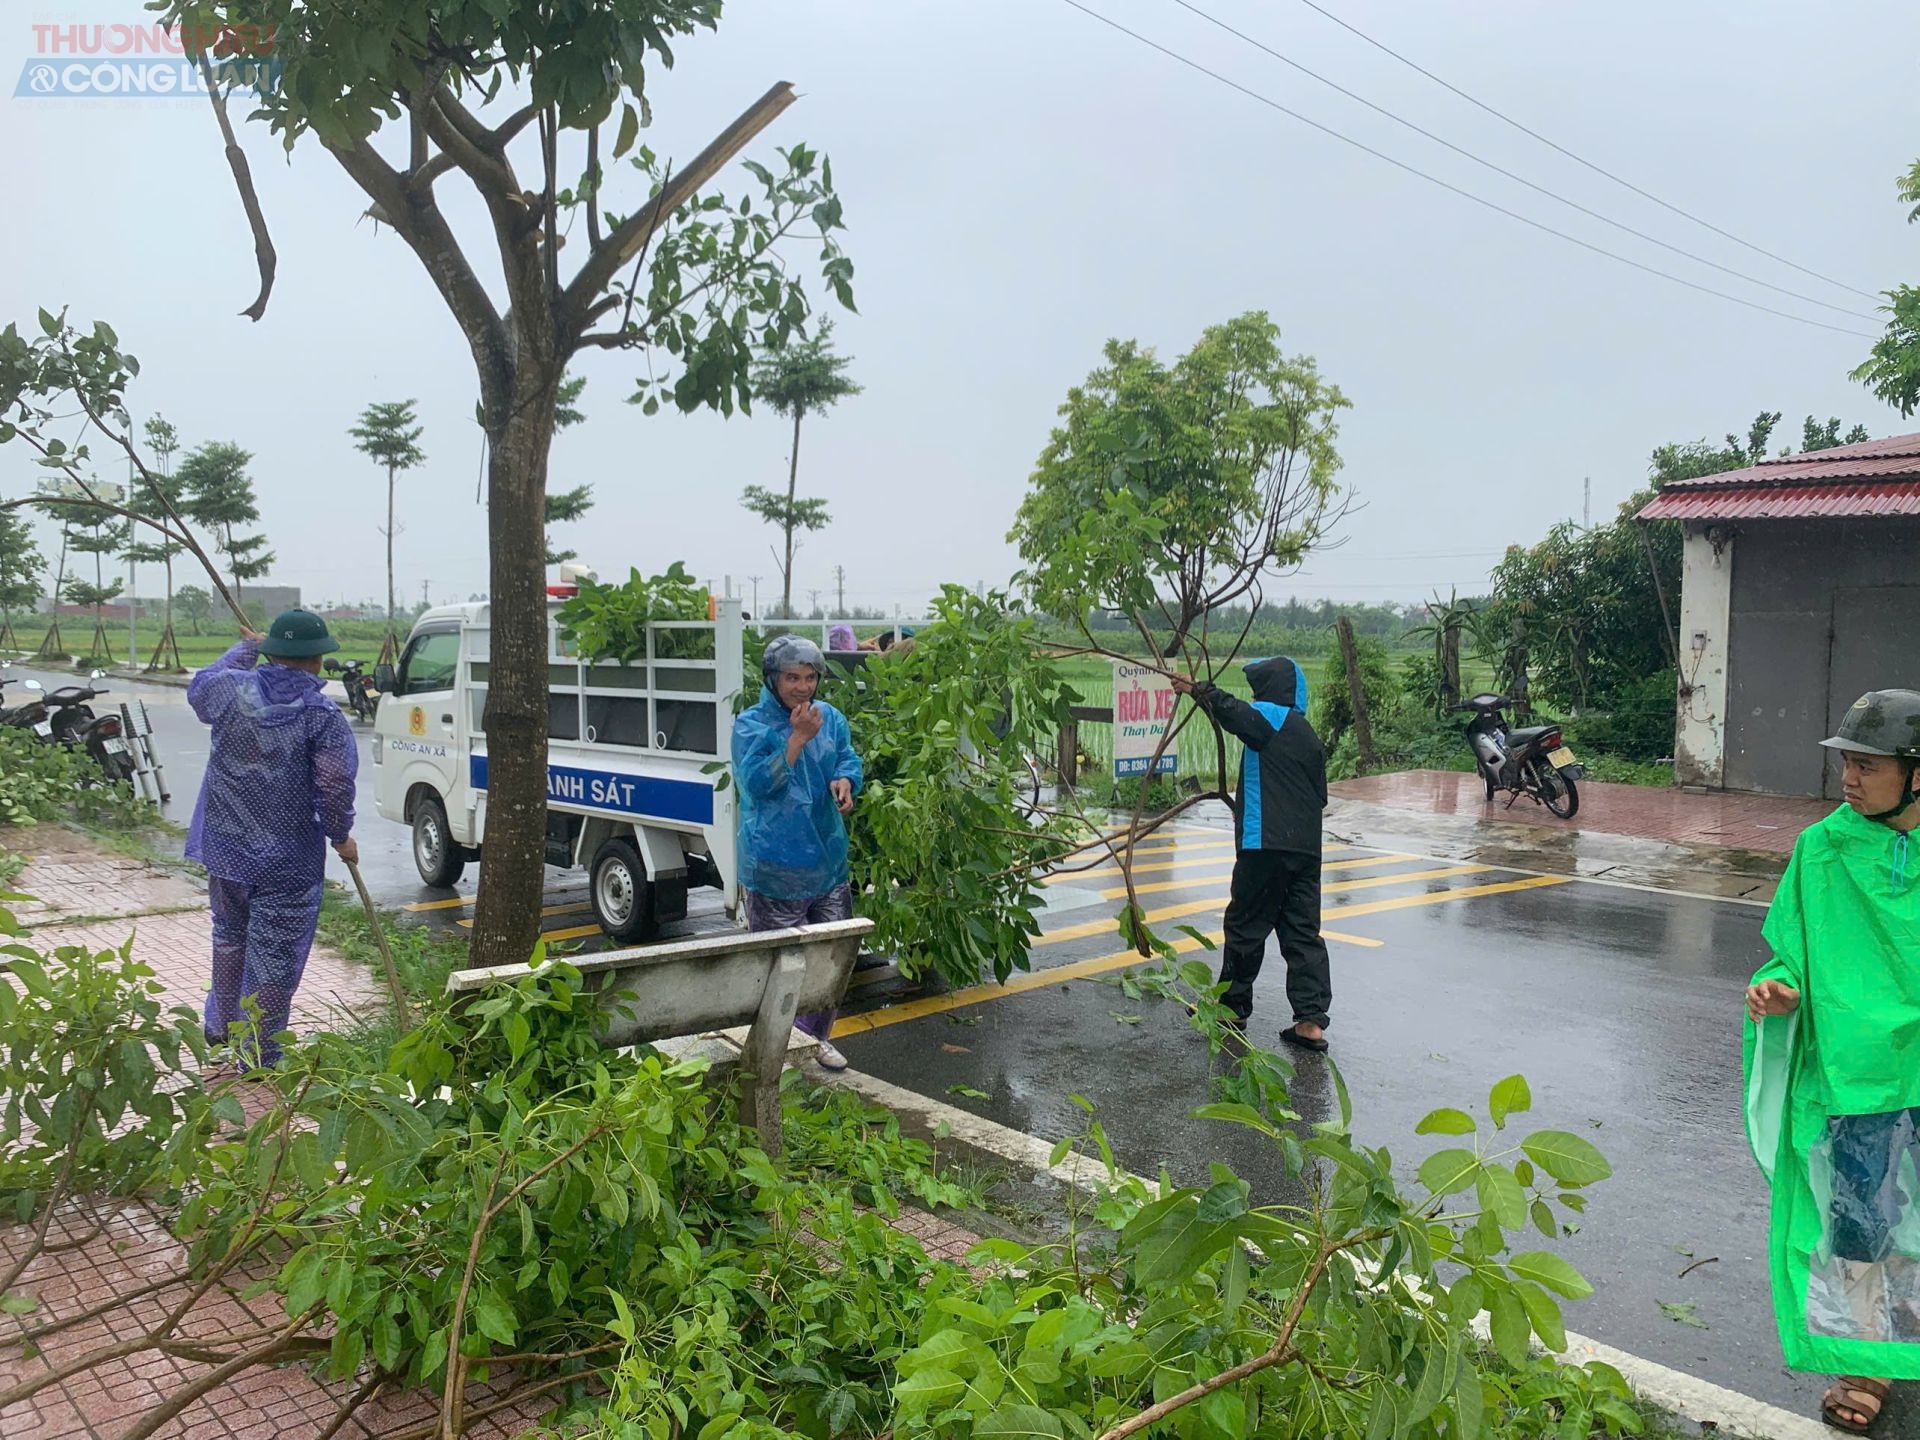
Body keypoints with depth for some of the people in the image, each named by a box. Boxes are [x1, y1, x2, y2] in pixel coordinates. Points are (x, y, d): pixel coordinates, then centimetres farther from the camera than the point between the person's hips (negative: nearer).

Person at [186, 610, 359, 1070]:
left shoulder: (230, 690, -4)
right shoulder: (324, 717, -16)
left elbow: (198, 689, 22)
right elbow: (335, 788, -18)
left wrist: (246, 648, 31)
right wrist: (341, 836, -1)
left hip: (224, 846, 6)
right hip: (288, 861, -5)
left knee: (229, 935, 27)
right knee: (273, 957, 4)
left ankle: (220, 1024, 44)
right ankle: (257, 1057, 12)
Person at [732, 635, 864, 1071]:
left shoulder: (831, 719, 6)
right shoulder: (751, 726, -10)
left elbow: (849, 760, 10)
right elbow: (757, 784, -21)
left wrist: (844, 780, -14)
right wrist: (797, 738, -26)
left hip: (829, 862, 6)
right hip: (775, 867, -6)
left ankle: (817, 1036, 33)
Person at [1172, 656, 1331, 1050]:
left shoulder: (1272, 718, -6)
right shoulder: (1309, 735, 19)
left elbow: (1232, 712, -26)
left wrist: (1197, 689, -12)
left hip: (1266, 845, -8)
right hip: (1306, 847, 8)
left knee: (1245, 925, 6)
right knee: (1303, 931, 6)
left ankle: (1233, 1006, 19)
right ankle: (1311, 1020, 2)